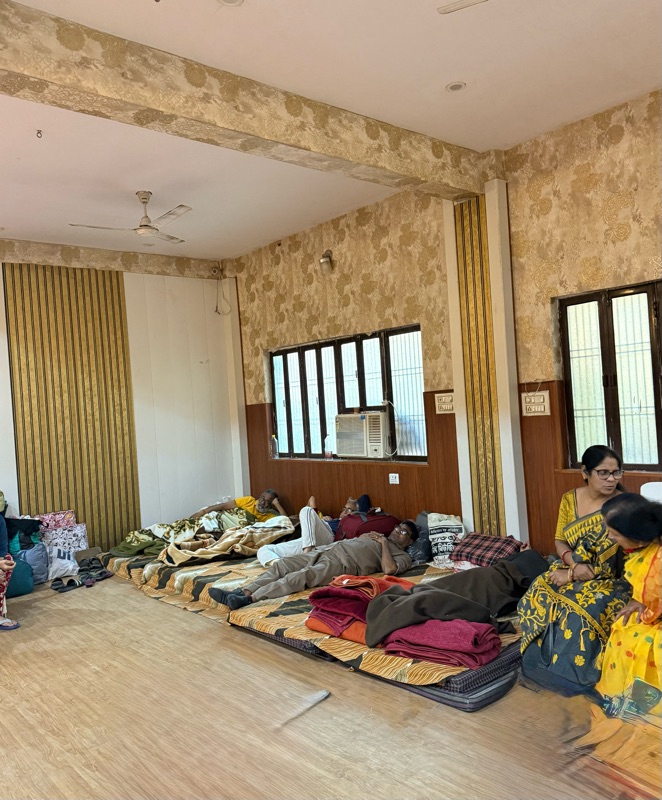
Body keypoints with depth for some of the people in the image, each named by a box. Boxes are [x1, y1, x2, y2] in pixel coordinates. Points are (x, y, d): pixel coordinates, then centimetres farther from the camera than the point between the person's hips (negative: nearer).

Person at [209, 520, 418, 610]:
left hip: (342, 564, -8)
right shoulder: (377, 536, 34)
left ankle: (248, 599, -40)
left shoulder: (402, 556, 11)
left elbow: (389, 569, -12)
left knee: (300, 577, -31)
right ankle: (243, 591, -19)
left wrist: (384, 544, -1)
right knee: (281, 565, -11)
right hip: (324, 551, 8)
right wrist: (365, 537, 21)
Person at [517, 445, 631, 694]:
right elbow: (560, 541, 5)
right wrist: (574, 563, -17)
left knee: (581, 610, -31)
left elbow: (609, 562, -17)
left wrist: (571, 575, -17)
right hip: (570, 569, 4)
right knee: (537, 597, -21)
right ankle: (540, 661, -2)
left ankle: (570, 672, -9)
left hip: (608, 579, -4)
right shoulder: (570, 499, 0)